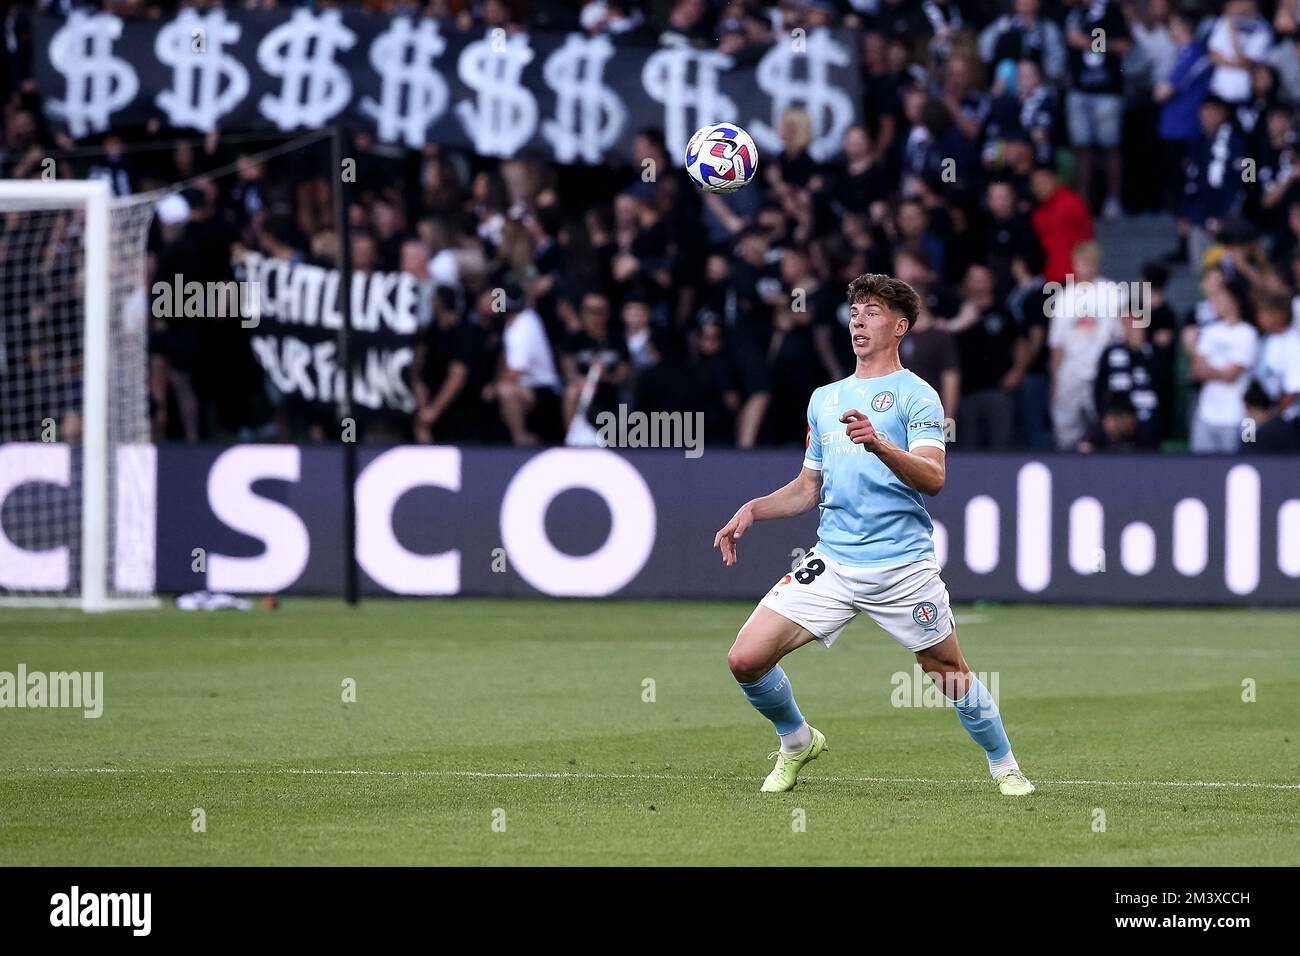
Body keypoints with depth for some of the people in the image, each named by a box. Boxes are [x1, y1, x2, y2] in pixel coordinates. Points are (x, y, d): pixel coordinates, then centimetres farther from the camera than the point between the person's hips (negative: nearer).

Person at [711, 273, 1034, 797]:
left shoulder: (915, 395, -2)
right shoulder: (825, 398, 18)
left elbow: (933, 478, -17)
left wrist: (879, 445, -33)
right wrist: (752, 510, 10)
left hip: (903, 567, -5)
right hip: (832, 563, 5)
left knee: (949, 673, 1)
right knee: (746, 660, -8)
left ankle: (1005, 768, 25)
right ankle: (797, 743, 18)